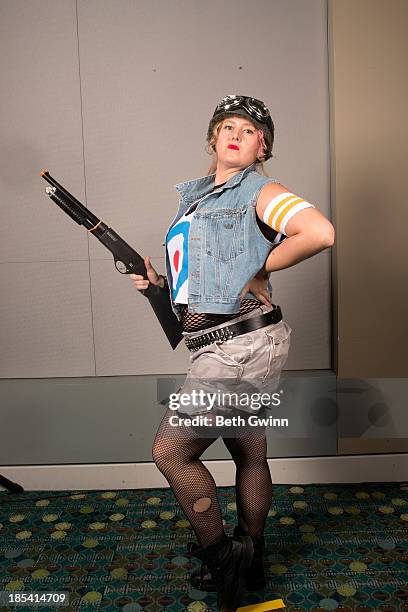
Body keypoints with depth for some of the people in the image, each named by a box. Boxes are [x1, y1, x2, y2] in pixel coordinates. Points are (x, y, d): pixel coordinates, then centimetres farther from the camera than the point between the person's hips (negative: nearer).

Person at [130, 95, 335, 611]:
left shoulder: (260, 193, -5)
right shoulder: (194, 197, 19)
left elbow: (321, 233, -22)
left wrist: (260, 268, -14)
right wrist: (158, 280, 5)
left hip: (243, 344, -8)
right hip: (221, 347, 8)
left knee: (170, 451, -5)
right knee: (249, 455, 19)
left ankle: (218, 556, 14)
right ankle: (249, 562, 36)